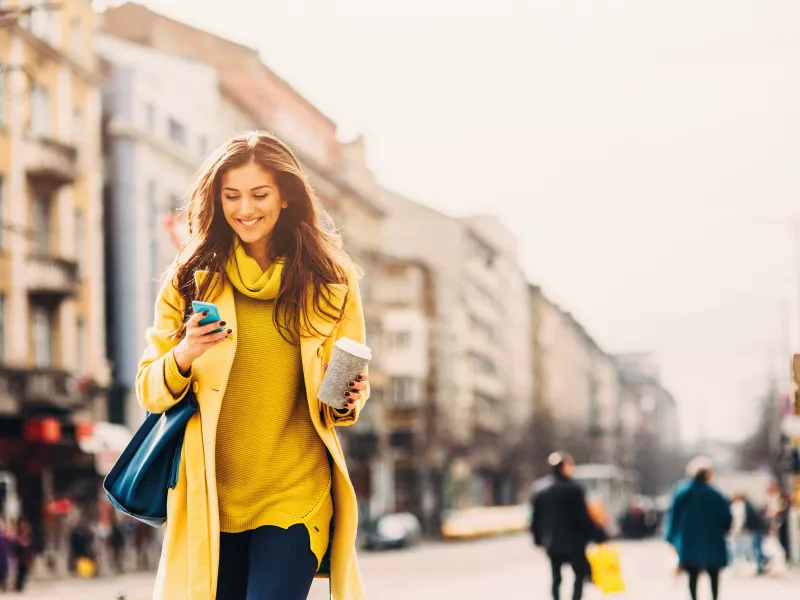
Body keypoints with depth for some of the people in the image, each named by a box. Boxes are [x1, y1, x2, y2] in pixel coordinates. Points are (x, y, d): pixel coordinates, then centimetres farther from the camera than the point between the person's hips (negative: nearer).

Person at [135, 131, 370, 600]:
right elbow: (149, 390, 2)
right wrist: (182, 359, -19)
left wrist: (347, 399, -11)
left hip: (296, 497, -1)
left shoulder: (330, 281, 4)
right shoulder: (192, 278, 3)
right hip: (211, 500, 1)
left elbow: (347, 397, 12)